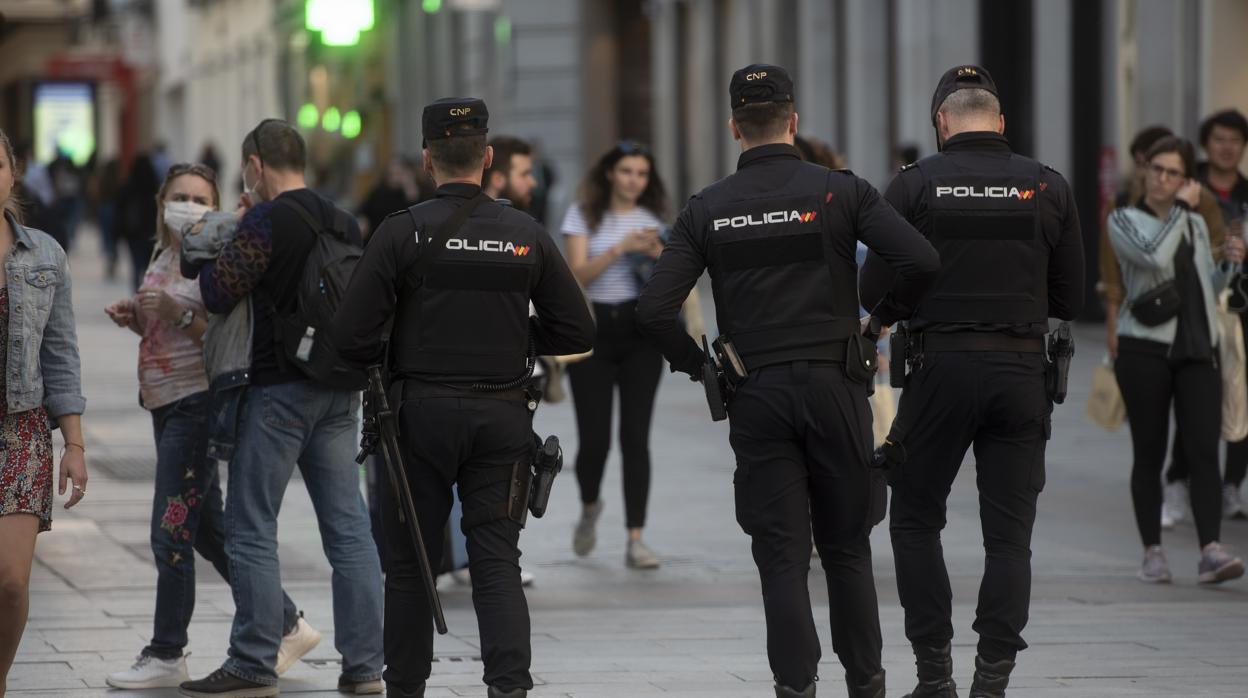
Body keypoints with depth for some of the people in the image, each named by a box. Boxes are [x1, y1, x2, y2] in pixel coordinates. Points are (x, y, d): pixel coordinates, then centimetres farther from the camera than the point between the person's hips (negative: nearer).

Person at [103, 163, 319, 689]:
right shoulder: (164, 257, 15)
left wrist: (177, 313, -26)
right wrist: (136, 319, 7)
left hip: (197, 404, -10)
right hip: (166, 405, 10)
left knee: (172, 532, -7)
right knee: (208, 529, 14)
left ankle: (166, 657, 2)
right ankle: (285, 624, 23)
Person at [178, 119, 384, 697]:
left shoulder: (266, 221, -12)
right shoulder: (344, 224, 10)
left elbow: (217, 293, -12)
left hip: (280, 389, -7)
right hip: (339, 389, 7)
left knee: (251, 529, 0)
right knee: (348, 527, 7)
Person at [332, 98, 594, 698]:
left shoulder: (402, 232, -7)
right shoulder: (527, 235, 1)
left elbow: (351, 336, -9)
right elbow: (575, 332, 5)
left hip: (421, 413, -1)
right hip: (502, 417, 2)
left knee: (410, 563, 11)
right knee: (498, 563, 2)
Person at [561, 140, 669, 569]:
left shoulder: (653, 219, 12)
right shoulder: (584, 215, 5)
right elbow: (578, 274, -7)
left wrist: (657, 253, -10)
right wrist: (620, 249, -18)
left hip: (640, 332, 2)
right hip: (593, 329, -2)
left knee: (635, 437, -6)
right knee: (594, 438, -4)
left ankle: (636, 540, -6)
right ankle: (590, 508, 29)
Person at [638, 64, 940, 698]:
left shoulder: (707, 210, 1)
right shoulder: (840, 191, -3)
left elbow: (653, 311, -6)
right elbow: (923, 261, -13)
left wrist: (698, 366, 10)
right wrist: (885, 316, 5)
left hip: (755, 396, 0)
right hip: (835, 384, 0)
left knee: (781, 556, 4)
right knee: (846, 545, 13)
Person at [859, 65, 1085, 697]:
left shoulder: (915, 185, -3)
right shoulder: (1047, 188, 3)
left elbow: (875, 290, -3)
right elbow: (1070, 300, 7)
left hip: (940, 367, -1)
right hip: (1022, 372, 2)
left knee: (915, 520, 12)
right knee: (1009, 534, 7)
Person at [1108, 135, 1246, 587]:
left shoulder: (1196, 226, 17)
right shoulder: (1124, 221, 2)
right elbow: (1154, 256, -19)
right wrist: (1181, 209, -9)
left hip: (1196, 350, 3)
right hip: (1145, 349, -3)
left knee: (1204, 452, -10)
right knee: (1149, 455, 2)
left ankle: (1211, 551, -19)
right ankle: (1152, 552, 11)